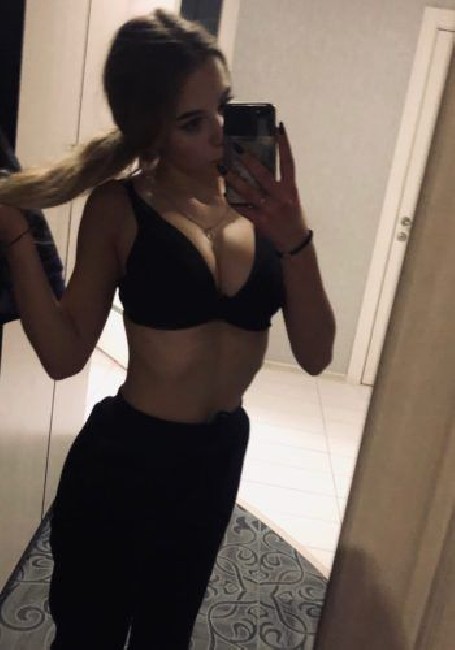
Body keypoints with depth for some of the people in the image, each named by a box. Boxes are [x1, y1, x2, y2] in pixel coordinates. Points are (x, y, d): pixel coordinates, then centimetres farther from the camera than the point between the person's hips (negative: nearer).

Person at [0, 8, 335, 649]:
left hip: (219, 456, 4)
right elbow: (64, 354, -12)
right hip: (122, 459, -3)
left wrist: (296, 240, -25)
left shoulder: (262, 199, -6)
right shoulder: (121, 206, -13)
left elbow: (315, 355, -10)